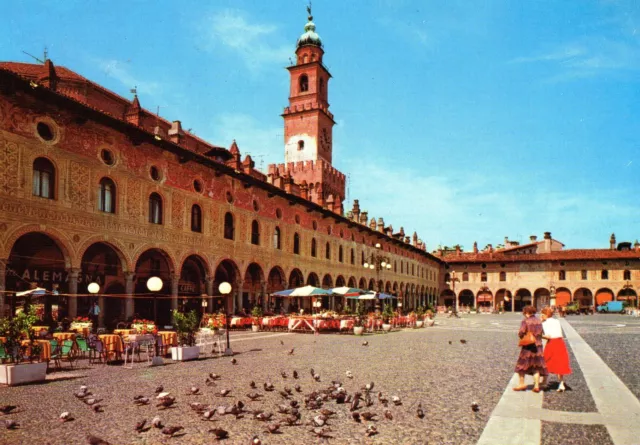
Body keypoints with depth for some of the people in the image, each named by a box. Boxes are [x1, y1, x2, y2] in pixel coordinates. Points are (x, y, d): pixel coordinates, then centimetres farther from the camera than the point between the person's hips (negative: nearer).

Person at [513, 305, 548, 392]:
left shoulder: (525, 321, -12)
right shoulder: (539, 321, 5)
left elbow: (521, 333, -18)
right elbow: (541, 333, 10)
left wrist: (521, 335, 3)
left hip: (528, 346, -5)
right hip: (538, 346, 5)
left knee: (522, 365, 9)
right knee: (536, 367, 11)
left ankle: (522, 384, 14)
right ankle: (536, 385, 8)